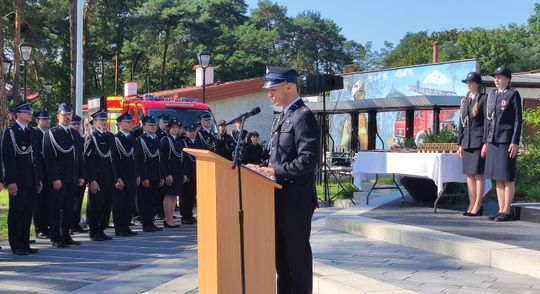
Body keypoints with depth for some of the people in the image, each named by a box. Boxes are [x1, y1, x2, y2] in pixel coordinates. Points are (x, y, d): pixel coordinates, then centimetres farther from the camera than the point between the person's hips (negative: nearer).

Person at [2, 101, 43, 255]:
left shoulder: (31, 133, 16)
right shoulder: (10, 132, -6)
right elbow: (6, 157, -12)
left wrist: (39, 179, 15)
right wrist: (11, 181, -18)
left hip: (31, 182, 7)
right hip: (18, 182, -7)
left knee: (28, 214, 10)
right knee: (16, 214, 0)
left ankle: (25, 244, 17)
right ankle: (16, 246, 6)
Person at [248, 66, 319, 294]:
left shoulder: (303, 117, -13)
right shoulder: (280, 119, 16)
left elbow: (309, 159, -21)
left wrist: (276, 171, -20)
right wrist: (263, 167, 5)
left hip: (296, 197, -9)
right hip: (280, 196, 9)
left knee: (297, 252, -1)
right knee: (281, 252, 15)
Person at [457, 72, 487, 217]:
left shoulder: (484, 99, -3)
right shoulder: (464, 100, 16)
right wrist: (460, 143, 13)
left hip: (478, 141, -7)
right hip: (467, 142, 7)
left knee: (478, 174, -4)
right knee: (469, 174, 8)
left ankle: (478, 206, 0)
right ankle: (472, 204, 14)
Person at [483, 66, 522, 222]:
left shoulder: (513, 94, -2)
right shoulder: (491, 95, 15)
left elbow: (518, 120, -6)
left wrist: (515, 142, -12)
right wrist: (485, 142, 15)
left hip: (506, 140, -6)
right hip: (492, 141, 6)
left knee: (507, 178, -3)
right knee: (498, 178, 8)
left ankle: (506, 211, 2)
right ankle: (501, 210, 14)